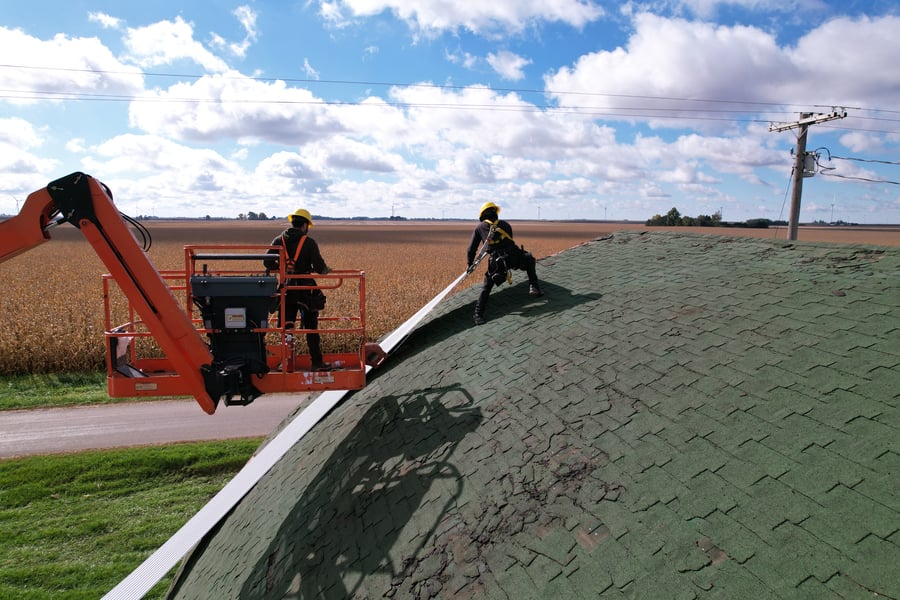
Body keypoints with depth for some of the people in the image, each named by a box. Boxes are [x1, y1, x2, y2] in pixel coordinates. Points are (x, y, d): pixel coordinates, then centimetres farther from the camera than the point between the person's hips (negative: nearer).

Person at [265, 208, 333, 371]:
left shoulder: (278, 241, 2)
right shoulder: (309, 243, -9)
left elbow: (268, 263, 1)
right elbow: (320, 268, -12)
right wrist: (326, 270, 10)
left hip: (286, 289, 3)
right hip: (305, 291, -3)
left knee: (286, 327, 12)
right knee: (310, 327, 5)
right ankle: (317, 362, 10)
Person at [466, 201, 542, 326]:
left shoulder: (479, 227, 13)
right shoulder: (505, 224, 20)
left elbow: (472, 248, 12)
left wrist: (470, 264, 23)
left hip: (496, 262, -1)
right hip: (513, 257, 1)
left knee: (486, 288, 14)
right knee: (529, 259, 32)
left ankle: (478, 315, 8)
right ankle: (533, 287, 19)